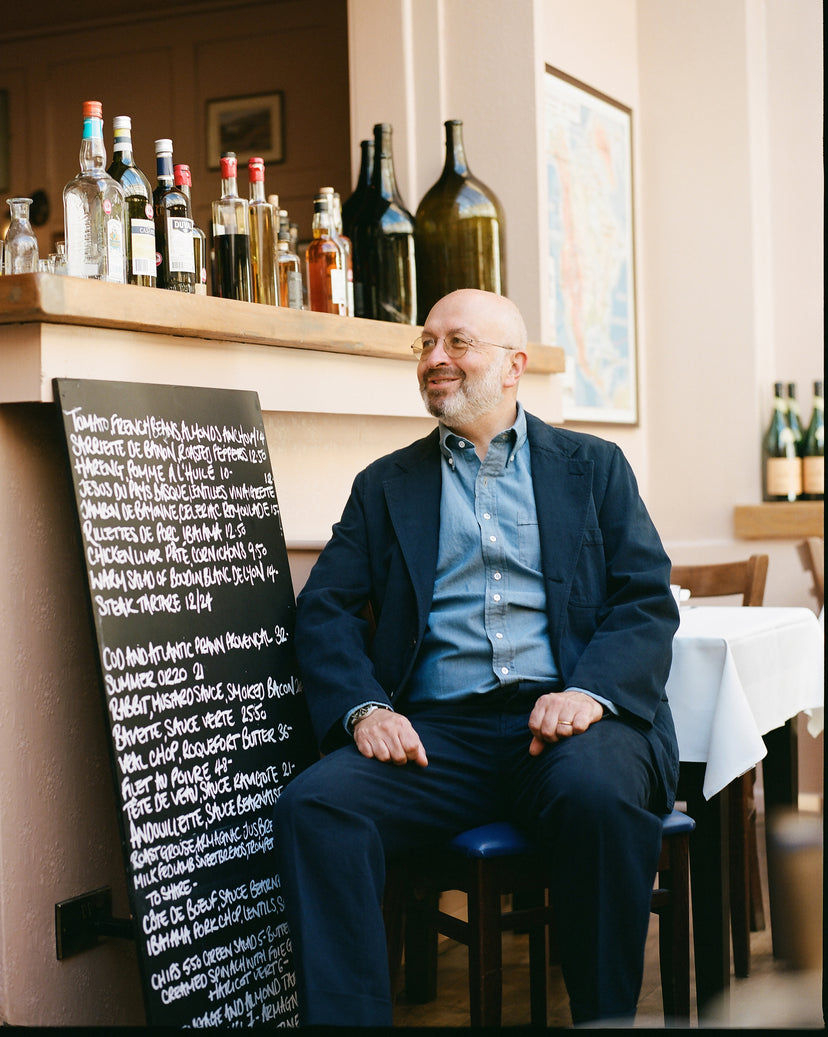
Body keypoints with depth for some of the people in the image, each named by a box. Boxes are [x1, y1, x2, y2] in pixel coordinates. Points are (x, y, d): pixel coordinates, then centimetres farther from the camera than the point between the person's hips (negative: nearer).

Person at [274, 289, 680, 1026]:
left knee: (598, 795, -36)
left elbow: (648, 603, 8)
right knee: (314, 805, -28)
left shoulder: (594, 467, 18)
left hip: (563, 718, -1)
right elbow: (325, 610, 11)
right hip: (437, 729, 2)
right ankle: (343, 1019, -20)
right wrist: (363, 708, -9)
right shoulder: (385, 486, 21)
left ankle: (607, 1016, -16)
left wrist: (590, 691, -13)